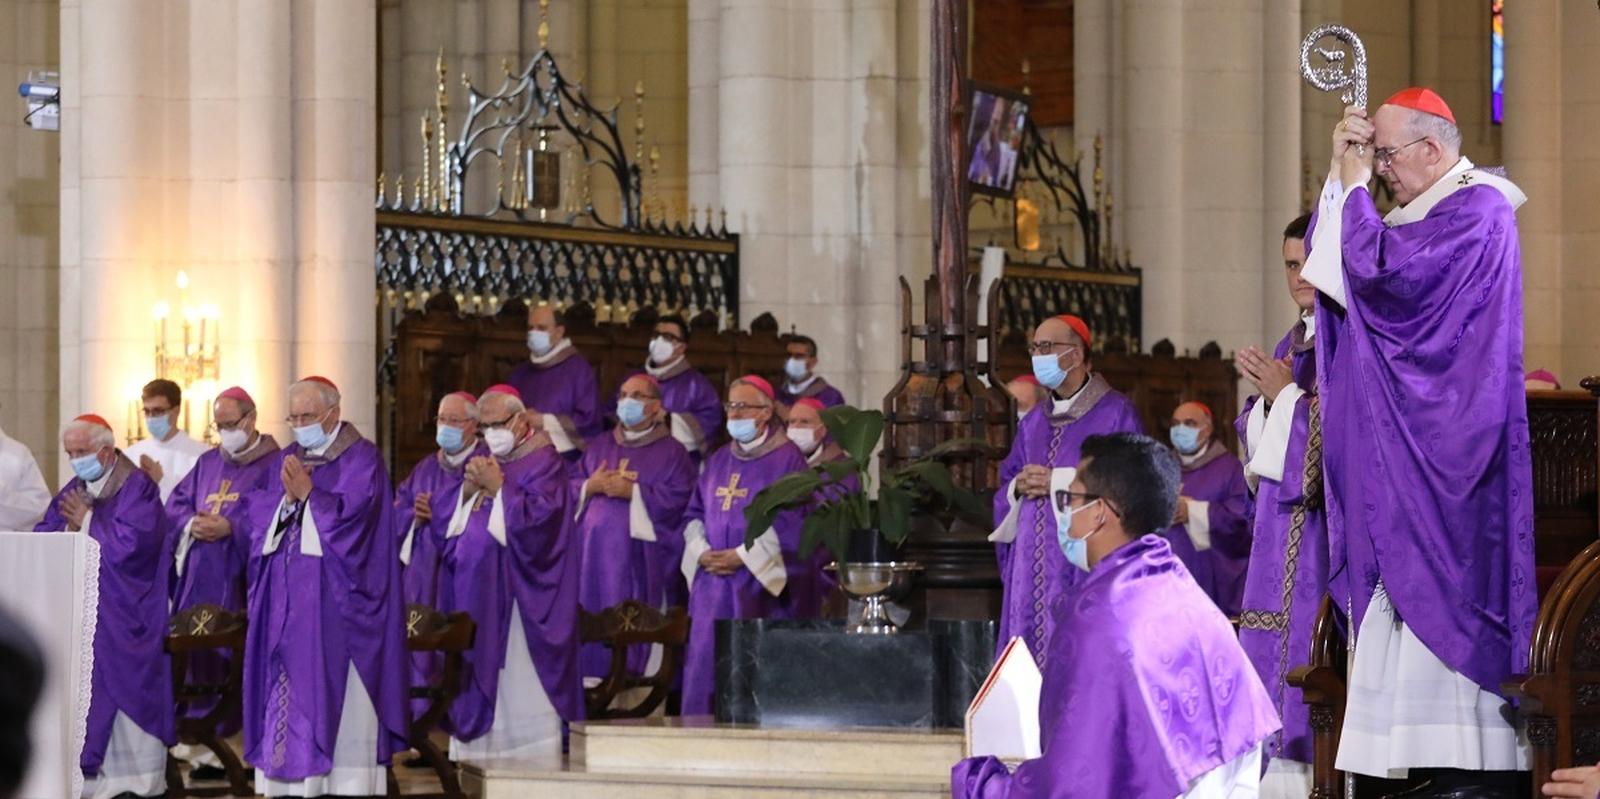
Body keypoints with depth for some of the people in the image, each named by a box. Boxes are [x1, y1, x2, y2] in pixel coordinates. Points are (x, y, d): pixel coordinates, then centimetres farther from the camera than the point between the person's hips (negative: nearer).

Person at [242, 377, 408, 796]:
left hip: (336, 600, -6)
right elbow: (260, 518, 9)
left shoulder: (360, 458, -2)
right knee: (286, 680, 2)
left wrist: (307, 493, -14)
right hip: (287, 599, 6)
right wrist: (287, 497, -9)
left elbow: (350, 515, -14)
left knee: (334, 686, -7)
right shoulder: (286, 459, 16)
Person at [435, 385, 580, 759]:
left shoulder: (543, 461, -3)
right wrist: (467, 491, -2)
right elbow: (448, 528, 16)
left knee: (518, 680, -8)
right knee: (475, 679, 5)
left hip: (517, 596, -7)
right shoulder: (483, 460, 18)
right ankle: (478, 753, 8)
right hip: (474, 594, 7)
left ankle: (533, 762, -7)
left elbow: (538, 518, -16)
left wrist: (497, 486, -13)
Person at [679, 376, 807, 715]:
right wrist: (701, 551, -2)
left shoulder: (786, 458, -2)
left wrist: (743, 556, -13)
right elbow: (694, 514, 18)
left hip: (757, 582, -5)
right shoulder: (718, 461, 18)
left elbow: (789, 521, -10)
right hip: (712, 580, 6)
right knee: (705, 660, 1)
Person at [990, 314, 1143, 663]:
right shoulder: (1032, 424, 20)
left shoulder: (1116, 413, -1)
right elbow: (1006, 483, 21)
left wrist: (1058, 483, -12)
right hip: (1032, 564, 6)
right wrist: (1019, 488, -3)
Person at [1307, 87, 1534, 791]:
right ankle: (1454, 763, 5)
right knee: (1419, 590, 6)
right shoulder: (1436, 210, 18)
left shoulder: (1476, 207, -12)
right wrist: (1341, 170, 7)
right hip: (1415, 440, 10)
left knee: (1448, 588, -11)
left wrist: (1355, 186, -8)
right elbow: (1335, 264, 16)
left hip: (1450, 438, -10)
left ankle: (1481, 763, -10)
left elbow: (1381, 269, -22)